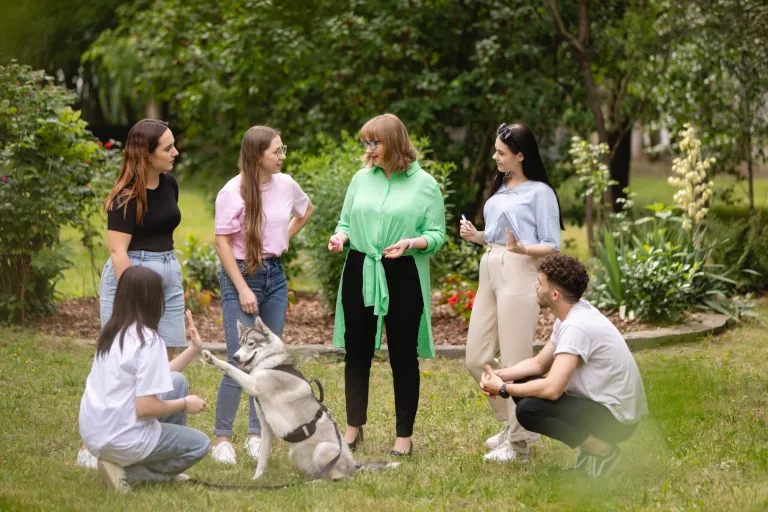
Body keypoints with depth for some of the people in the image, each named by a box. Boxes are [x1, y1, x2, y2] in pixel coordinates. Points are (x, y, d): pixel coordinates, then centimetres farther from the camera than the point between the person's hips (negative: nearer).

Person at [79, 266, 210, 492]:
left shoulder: (112, 332, 7)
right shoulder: (148, 340, -19)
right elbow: (145, 407, -22)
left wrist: (193, 349, 18)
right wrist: (184, 404, -4)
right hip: (123, 439, -8)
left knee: (177, 381, 21)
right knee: (200, 444, 15)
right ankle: (128, 473, 0)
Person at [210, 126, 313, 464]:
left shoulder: (286, 185, 2)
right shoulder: (233, 192, -14)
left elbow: (305, 211, 24)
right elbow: (222, 242, -13)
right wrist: (243, 289, -16)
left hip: (275, 275, 6)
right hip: (241, 275, -6)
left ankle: (256, 435, 18)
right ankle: (222, 438, -1)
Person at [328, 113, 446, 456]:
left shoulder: (424, 185, -3)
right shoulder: (362, 178, 8)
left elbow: (436, 235, -3)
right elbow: (346, 221, 13)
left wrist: (410, 242, -22)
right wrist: (340, 237, -9)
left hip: (402, 277, -4)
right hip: (359, 273, 4)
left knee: (403, 356, 4)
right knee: (356, 353, 8)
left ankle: (404, 435, 14)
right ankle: (354, 428, 20)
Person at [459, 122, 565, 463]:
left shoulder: (539, 192, -4)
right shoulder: (498, 188, 18)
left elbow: (552, 247, -6)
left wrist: (521, 248, -23)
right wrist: (476, 236, 5)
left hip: (519, 273, -8)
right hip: (489, 271, 8)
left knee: (515, 363, -3)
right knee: (476, 360, 8)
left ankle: (518, 441, 9)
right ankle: (515, 423, 25)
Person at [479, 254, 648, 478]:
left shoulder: (576, 326, -25)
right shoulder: (571, 315, 6)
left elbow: (552, 389, -31)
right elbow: (539, 363, 16)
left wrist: (503, 389, -17)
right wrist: (500, 375, -1)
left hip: (616, 416, -10)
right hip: (599, 401, 10)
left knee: (528, 409, -23)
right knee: (523, 386, 9)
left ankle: (603, 451, -10)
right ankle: (594, 443, 10)